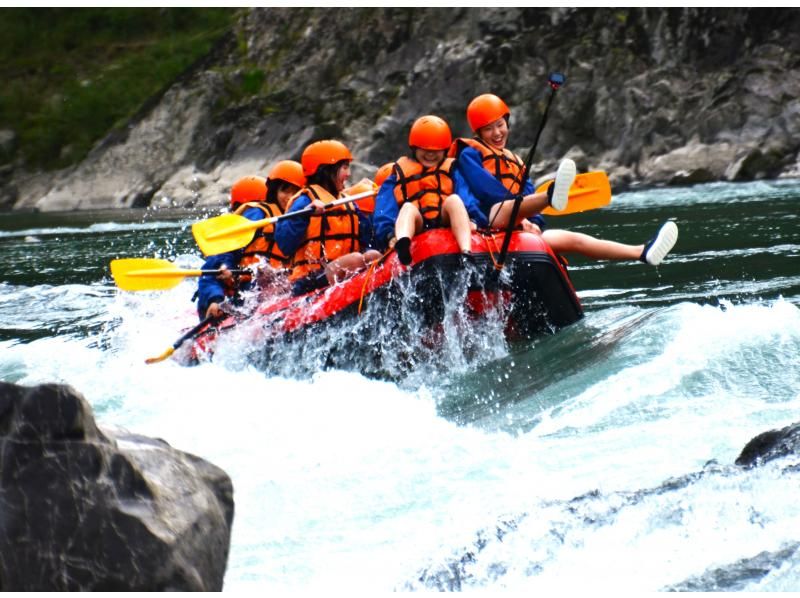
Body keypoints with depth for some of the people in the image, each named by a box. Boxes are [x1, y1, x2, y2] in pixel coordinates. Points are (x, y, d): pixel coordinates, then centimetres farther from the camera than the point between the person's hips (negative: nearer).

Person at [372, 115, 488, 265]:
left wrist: (473, 221, -18)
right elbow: (384, 213, 5)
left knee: (454, 199, -24)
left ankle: (467, 252, -49)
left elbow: (469, 202, 3)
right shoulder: (399, 175, 20)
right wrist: (390, 235, -14)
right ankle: (402, 244, -65)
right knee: (408, 207, -28)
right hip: (416, 228, -1)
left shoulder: (451, 172, 22)